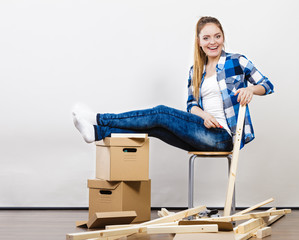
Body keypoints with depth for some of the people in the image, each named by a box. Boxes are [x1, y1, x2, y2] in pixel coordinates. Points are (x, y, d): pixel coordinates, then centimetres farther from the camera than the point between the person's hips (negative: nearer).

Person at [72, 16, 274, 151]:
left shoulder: (237, 62, 1)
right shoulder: (196, 71, 16)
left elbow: (267, 85, 3)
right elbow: (191, 103, 11)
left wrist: (250, 89, -20)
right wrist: (203, 114, -13)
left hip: (224, 136, -6)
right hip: (205, 135, 6)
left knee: (161, 114, -17)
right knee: (155, 127, -15)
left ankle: (100, 119, -13)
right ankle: (99, 132, -16)